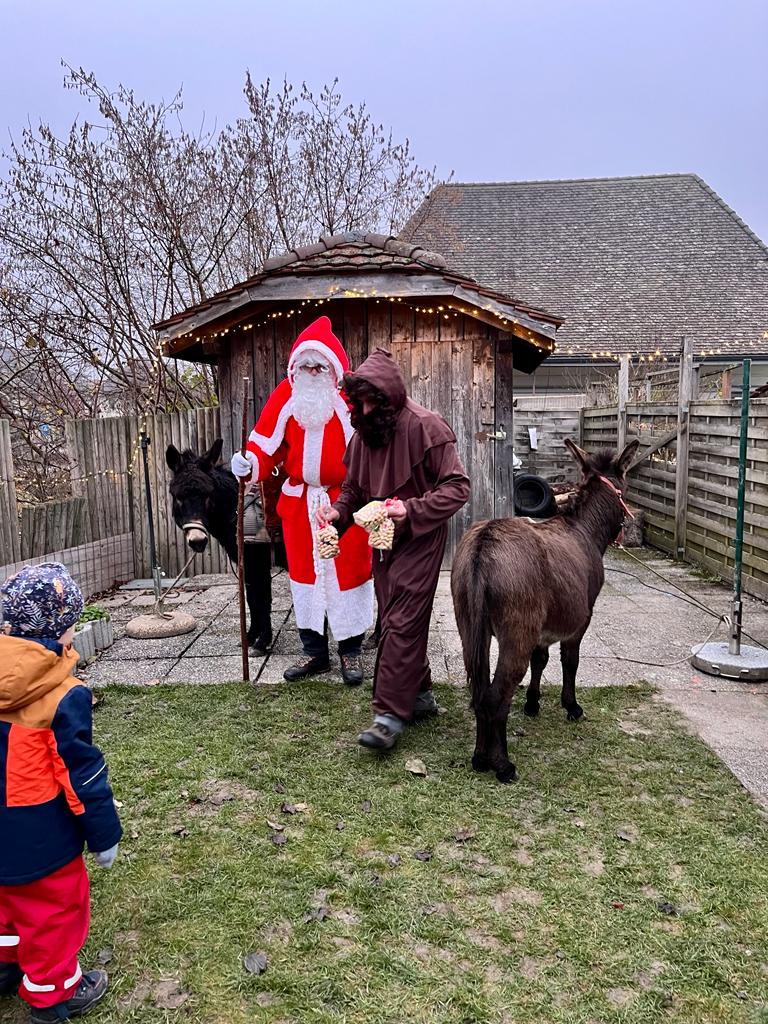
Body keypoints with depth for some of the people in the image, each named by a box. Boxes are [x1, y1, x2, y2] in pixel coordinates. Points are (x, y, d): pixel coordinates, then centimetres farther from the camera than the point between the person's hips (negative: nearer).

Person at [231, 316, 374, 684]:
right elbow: (268, 441, 1)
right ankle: (314, 651, 27)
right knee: (304, 571, 12)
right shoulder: (286, 395, 2)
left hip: (345, 501, -4)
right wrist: (249, 462, -19)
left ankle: (351, 650, 21)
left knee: (348, 570, 5)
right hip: (299, 502, 4)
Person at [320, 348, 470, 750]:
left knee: (401, 624, -9)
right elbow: (353, 487, 14)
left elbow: (457, 487, -17)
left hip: (419, 540, -7)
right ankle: (420, 695, 29)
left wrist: (411, 510, -28)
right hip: (382, 541, 8)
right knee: (395, 621, 14)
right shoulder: (363, 431, 5)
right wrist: (338, 512, -6)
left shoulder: (426, 426, -16)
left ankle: (390, 714, -3)